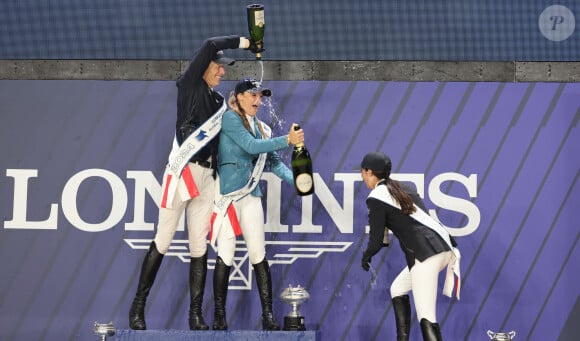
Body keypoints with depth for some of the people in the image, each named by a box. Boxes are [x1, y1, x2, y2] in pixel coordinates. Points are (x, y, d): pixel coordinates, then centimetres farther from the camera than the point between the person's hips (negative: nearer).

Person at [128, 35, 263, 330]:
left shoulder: (220, 101, 19)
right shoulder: (189, 86, 1)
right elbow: (209, 46, -10)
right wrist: (244, 42, -4)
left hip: (206, 176, 6)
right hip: (182, 171, -6)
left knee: (199, 246, 4)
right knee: (163, 241, -5)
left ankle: (196, 316, 5)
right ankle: (138, 307, 3)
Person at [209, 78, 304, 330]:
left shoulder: (261, 129, 16)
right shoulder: (230, 118, -3)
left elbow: (274, 162, 12)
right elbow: (250, 146, -15)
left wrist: (296, 180, -3)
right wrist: (287, 140, -17)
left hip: (251, 196, 5)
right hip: (227, 195, -5)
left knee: (258, 254, -2)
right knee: (225, 256, -4)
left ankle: (268, 314, -3)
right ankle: (219, 315, 4)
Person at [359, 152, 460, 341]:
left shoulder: (376, 198, -2)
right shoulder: (404, 188, 21)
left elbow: (376, 242, -1)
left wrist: (366, 257, 19)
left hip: (425, 254, -9)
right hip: (443, 247, 9)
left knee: (425, 316, -13)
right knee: (398, 289, 25)